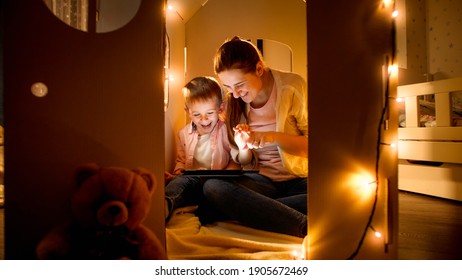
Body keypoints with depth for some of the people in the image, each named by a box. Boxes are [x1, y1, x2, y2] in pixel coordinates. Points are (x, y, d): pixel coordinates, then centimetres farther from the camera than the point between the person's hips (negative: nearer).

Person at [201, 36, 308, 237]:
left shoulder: (292, 86, -5)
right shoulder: (233, 102, 4)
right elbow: (244, 162, 11)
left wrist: (274, 137, -21)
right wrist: (243, 148, -12)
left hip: (299, 180, -2)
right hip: (261, 180, 3)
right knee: (212, 187, -29)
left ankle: (242, 210, -25)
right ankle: (303, 227, -32)